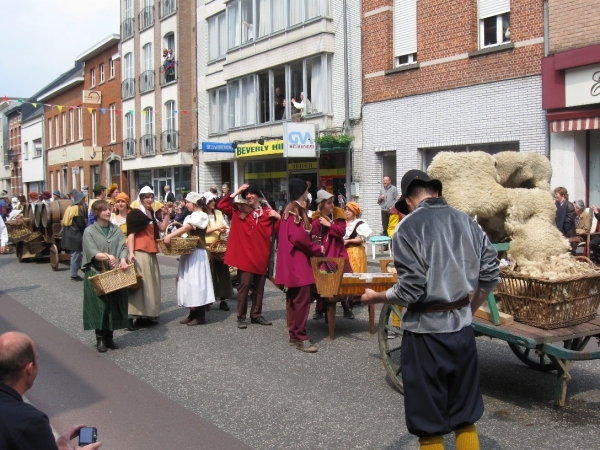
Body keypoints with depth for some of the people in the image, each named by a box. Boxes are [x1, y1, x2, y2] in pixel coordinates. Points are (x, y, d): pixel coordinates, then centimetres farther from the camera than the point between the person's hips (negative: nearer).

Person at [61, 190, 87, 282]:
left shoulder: (70, 208, 13)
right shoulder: (78, 209, -14)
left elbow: (64, 221, 16)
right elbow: (81, 223, -17)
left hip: (70, 234, 9)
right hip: (76, 235, -9)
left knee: (75, 254, 14)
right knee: (76, 254, -4)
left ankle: (74, 274, 17)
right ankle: (74, 275, 0)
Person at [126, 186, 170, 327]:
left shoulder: (151, 213, 17)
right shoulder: (135, 213, -6)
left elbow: (162, 227, 17)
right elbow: (130, 234, -13)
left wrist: (166, 214, 7)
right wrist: (131, 252, -22)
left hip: (151, 252, 9)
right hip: (139, 252, -9)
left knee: (150, 282, 11)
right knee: (139, 282, -12)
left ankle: (147, 314, 20)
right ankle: (133, 315, -9)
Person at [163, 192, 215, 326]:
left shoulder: (201, 215, -10)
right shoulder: (190, 217, 17)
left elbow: (186, 228, -21)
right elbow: (185, 232, 14)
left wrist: (169, 236, -26)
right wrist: (172, 236, 0)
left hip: (197, 253, -9)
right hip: (188, 252, 9)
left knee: (196, 282, -6)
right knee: (189, 281, 9)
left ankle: (200, 316, 0)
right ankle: (193, 313, 16)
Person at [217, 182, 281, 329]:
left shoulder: (268, 212, 5)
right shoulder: (239, 210, 4)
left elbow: (278, 231, 4)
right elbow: (221, 206, -8)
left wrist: (279, 218, -12)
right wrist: (236, 193, -10)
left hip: (261, 255, 2)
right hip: (245, 254, -2)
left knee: (259, 286, 10)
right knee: (244, 284, -4)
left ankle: (256, 315, 22)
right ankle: (241, 317, 6)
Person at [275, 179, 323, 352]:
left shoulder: (290, 209, 16)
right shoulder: (296, 210, -15)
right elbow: (299, 237, -23)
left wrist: (313, 245, 11)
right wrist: (317, 248, -10)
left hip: (294, 261, 11)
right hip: (297, 261, -11)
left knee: (294, 299, 13)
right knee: (301, 299, -8)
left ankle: (294, 334, 20)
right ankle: (300, 337, -5)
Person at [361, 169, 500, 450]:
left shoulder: (409, 226, -11)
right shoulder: (466, 221, 4)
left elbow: (411, 289, -17)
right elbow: (490, 276, 5)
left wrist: (375, 298, 0)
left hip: (426, 331, -5)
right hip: (462, 327, 5)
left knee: (429, 422, 11)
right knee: (465, 415, 20)